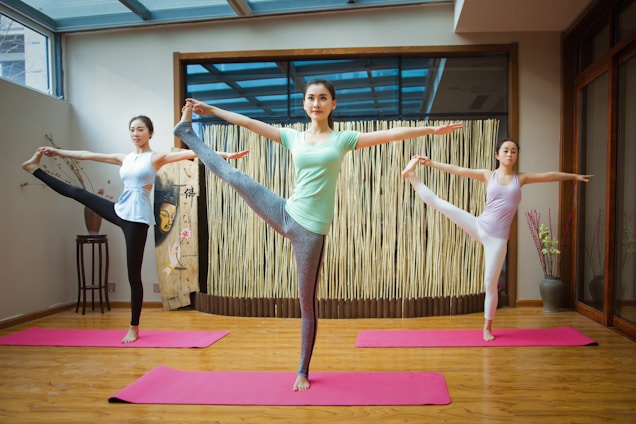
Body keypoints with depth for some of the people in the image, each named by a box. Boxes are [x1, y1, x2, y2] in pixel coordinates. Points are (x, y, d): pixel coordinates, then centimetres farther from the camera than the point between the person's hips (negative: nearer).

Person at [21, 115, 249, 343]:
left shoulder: (156, 158, -4)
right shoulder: (124, 158, 13)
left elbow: (190, 153, -17)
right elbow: (88, 155, 20)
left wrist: (224, 154, -27)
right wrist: (58, 151, 25)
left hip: (138, 217, -6)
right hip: (121, 211, 6)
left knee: (134, 274, -1)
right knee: (77, 193, 15)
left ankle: (134, 327, 10)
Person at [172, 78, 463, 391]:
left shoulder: (343, 139, 2)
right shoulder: (293, 137, 10)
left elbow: (392, 133, -4)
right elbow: (248, 123, 13)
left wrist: (432, 129, -10)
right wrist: (212, 110, 16)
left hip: (311, 228, -2)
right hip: (284, 213, 3)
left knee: (307, 303, 6)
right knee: (230, 174, -6)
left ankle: (303, 371, 22)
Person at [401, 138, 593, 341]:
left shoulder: (521, 178, 7)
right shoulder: (488, 175, 5)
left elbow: (550, 176, 13)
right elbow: (457, 170, 1)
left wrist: (575, 176, 17)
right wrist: (431, 163, -3)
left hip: (498, 237, 0)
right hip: (479, 227, 0)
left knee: (490, 283, 3)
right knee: (437, 203, -16)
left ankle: (487, 327, 18)